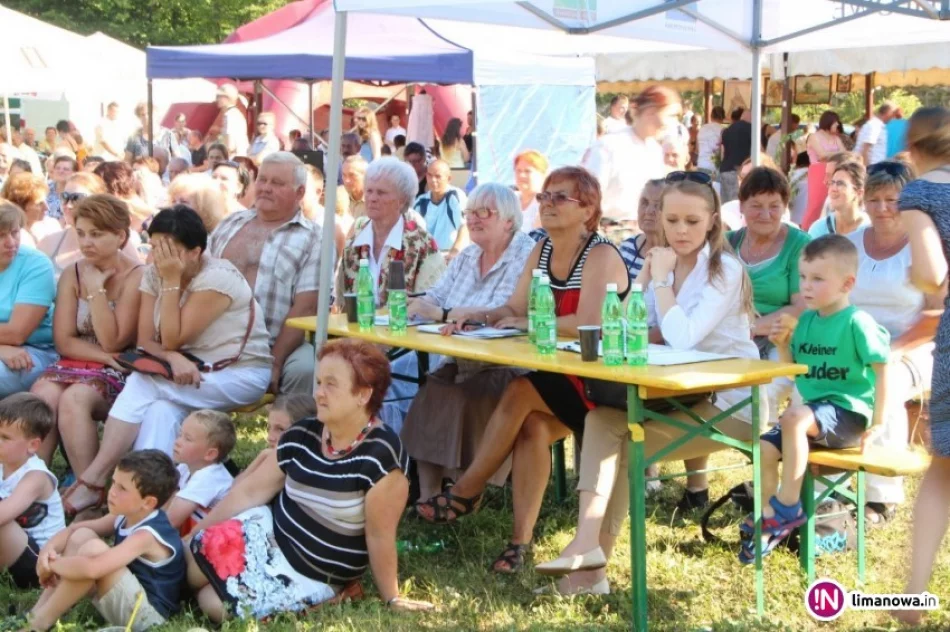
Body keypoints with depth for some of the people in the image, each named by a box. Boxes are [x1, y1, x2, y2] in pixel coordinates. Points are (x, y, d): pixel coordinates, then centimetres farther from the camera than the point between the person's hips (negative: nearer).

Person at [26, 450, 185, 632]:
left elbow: (91, 568, -39)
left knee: (93, 548, -26)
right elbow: (72, 529, 11)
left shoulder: (146, 535, -26)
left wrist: (52, 564, -21)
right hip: (129, 597, 10)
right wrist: (48, 549, -11)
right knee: (82, 535, 0)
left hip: (147, 613, -9)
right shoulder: (126, 517, 1)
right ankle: (35, 614, -3)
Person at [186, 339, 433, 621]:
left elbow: (379, 536, -18)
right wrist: (194, 534, 2)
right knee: (195, 562, -14)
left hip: (315, 576, -5)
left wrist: (392, 599, -8)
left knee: (217, 604, -18)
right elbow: (250, 492, 2)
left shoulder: (380, 456, -25)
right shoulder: (302, 435, -5)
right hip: (270, 532, 5)